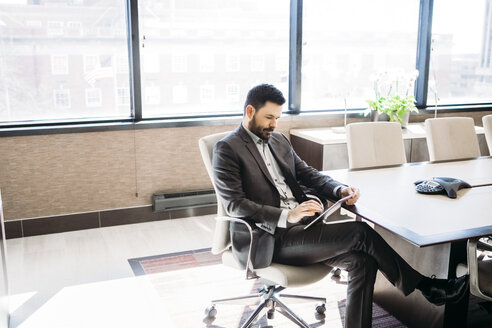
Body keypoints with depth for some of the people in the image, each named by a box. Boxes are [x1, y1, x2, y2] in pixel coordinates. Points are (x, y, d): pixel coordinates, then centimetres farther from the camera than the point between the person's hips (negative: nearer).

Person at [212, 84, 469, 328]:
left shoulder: (278, 140, 18)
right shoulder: (227, 149, -6)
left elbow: (308, 174, 18)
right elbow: (234, 204, -15)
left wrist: (339, 189, -4)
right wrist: (286, 216, -25)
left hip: (300, 224, 8)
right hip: (270, 238, -8)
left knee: (362, 261, -14)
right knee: (360, 232, -17)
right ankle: (421, 285, 0)